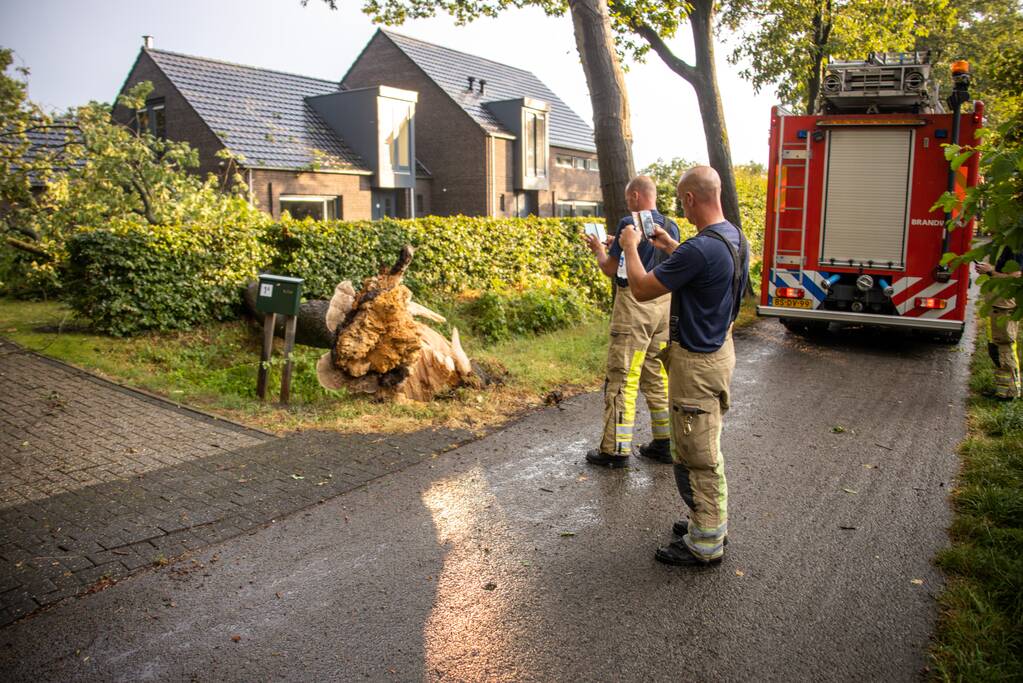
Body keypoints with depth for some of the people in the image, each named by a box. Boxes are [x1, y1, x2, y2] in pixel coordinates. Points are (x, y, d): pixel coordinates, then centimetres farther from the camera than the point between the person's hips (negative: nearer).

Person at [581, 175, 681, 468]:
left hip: (634, 304, -7)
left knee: (622, 378, -1)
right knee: (658, 376, 15)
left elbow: (610, 269, -7)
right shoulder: (671, 227, 8)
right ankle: (665, 443, 21)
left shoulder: (629, 224, -12)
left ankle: (616, 449, 4)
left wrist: (598, 248, 13)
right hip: (665, 304, 7)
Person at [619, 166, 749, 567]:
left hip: (696, 362, -10)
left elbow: (641, 289, -19)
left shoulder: (700, 249, -27)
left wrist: (630, 247, -3)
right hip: (719, 350, 10)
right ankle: (713, 522, 37)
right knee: (707, 448, 22)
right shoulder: (736, 239, 3)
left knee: (695, 457, 3)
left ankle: (705, 544, 16)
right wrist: (670, 246, 22)